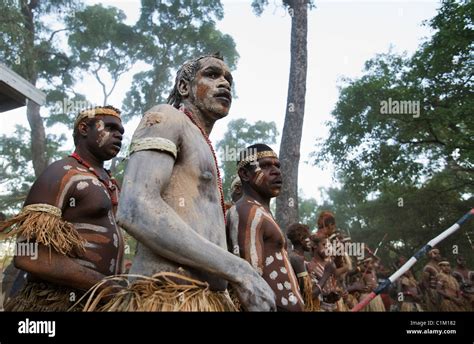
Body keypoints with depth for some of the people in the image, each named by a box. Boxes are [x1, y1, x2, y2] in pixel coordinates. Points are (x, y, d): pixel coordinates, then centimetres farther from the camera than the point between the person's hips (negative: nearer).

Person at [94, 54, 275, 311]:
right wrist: (240, 271, -19)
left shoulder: (202, 152, 26)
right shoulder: (166, 118, -1)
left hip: (208, 299, 9)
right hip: (170, 298, -9)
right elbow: (135, 210, -19)